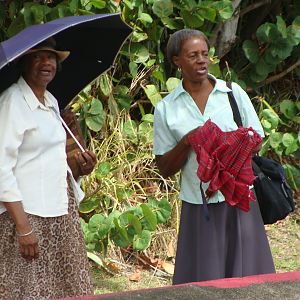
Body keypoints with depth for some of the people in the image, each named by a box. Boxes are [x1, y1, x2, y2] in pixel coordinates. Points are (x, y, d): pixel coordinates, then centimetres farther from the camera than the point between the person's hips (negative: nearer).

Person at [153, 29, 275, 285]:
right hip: (198, 204, 0)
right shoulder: (166, 109, 3)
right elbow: (165, 168, 5)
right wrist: (187, 142, -13)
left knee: (246, 270, 0)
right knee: (203, 279, 0)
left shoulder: (233, 92, 5)